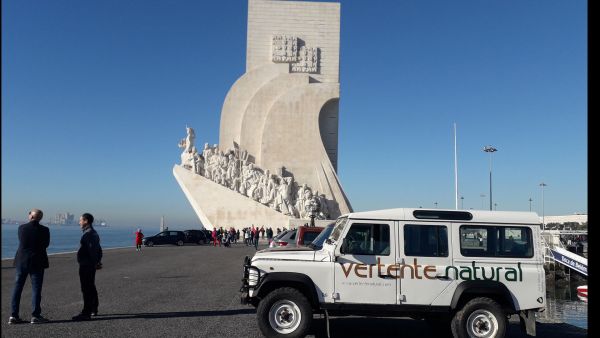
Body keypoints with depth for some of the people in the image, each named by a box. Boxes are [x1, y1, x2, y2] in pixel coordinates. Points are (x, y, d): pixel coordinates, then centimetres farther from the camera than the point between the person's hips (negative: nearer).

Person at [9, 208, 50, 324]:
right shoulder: (44, 230, -10)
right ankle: (35, 316, 2)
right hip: (37, 262, -3)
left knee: (17, 288, 11)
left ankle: (13, 315, 13)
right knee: (36, 289, 2)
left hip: (21, 261, 3)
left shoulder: (21, 227, -3)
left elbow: (21, 241, 12)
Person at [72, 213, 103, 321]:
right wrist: (98, 261, 16)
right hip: (90, 265, 11)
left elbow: (92, 250, -23)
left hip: (86, 265, -11)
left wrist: (95, 263, -22)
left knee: (86, 289, -9)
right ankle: (94, 310, 28)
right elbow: (98, 249, 21)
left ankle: (86, 313, -7)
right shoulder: (94, 233, 17)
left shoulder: (88, 234, -16)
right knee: (91, 288, 18)